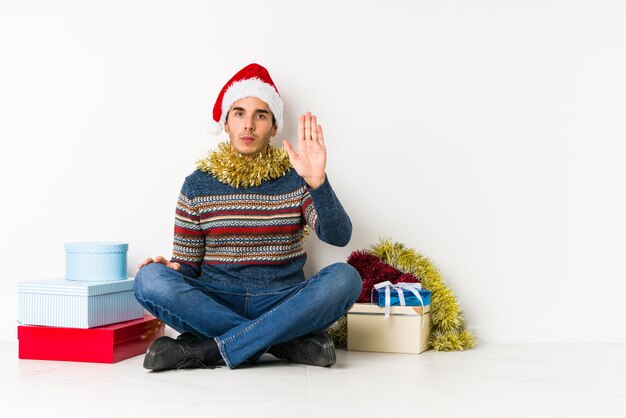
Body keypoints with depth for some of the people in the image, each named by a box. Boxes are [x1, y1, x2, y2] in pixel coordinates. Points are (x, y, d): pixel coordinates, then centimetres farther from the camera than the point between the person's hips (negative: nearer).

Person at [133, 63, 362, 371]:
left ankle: (204, 350, -27)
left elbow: (339, 236, -10)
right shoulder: (198, 184, 8)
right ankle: (290, 343, -25)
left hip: (283, 304, 0)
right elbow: (187, 264, 9)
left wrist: (317, 181, -25)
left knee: (344, 277, -28)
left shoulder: (294, 178, 5)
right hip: (215, 303, 1)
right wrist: (173, 269, -15)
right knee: (149, 278, -26)